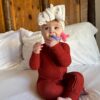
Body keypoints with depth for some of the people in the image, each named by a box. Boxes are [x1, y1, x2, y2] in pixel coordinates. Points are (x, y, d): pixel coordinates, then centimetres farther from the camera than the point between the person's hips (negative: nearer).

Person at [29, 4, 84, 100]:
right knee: (48, 89, -33)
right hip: (46, 81, -2)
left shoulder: (64, 46, -6)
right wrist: (35, 53, -32)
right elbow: (34, 67, -14)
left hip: (62, 79, 2)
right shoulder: (40, 48, -7)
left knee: (78, 76, -21)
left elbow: (66, 63, -22)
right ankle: (74, 91, -18)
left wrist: (55, 46, -28)